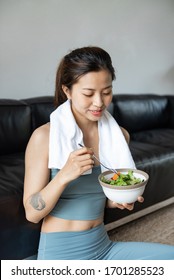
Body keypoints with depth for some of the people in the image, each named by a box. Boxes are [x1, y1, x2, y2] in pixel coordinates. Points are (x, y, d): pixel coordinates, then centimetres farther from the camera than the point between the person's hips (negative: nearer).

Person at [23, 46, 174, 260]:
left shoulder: (119, 135, -1)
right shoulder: (44, 137, -14)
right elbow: (32, 213, -13)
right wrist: (64, 176, -29)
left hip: (103, 247, 6)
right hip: (60, 253, -6)